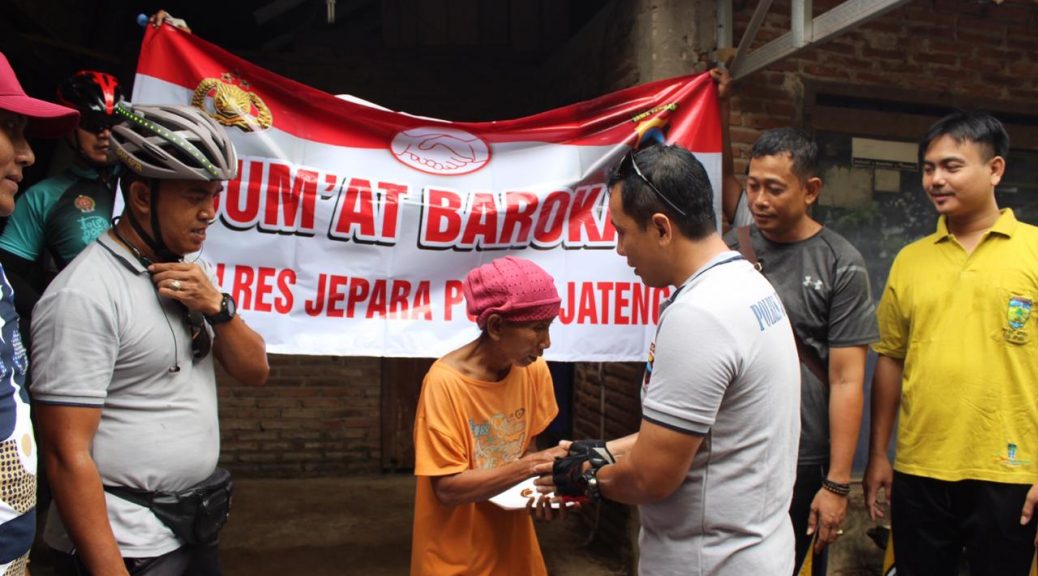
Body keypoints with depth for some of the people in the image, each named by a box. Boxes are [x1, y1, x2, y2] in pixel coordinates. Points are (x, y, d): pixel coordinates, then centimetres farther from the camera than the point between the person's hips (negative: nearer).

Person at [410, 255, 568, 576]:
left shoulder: (534, 370, -8)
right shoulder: (445, 382, -24)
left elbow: (526, 448, 4)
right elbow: (448, 489, -23)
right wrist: (531, 466, -30)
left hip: (512, 541, 5)